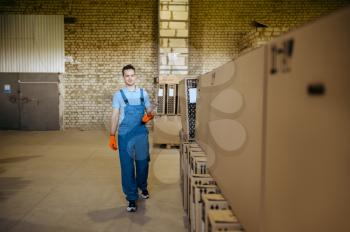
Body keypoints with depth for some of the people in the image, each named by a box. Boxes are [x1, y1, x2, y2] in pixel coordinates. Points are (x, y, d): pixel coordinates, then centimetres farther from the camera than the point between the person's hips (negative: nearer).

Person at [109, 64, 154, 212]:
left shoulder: (143, 93, 6)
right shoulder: (118, 95, 1)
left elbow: (150, 112, 11)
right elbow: (115, 116, 0)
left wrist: (149, 116, -14)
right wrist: (112, 136, -6)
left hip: (141, 135, 2)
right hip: (125, 136, -2)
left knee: (142, 164, 13)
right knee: (127, 167, 1)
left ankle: (143, 187, 40)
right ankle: (131, 198, 11)